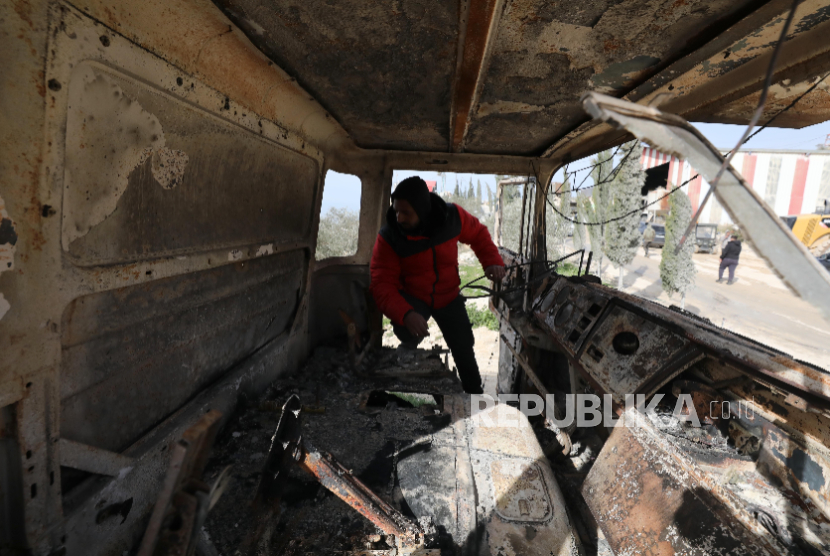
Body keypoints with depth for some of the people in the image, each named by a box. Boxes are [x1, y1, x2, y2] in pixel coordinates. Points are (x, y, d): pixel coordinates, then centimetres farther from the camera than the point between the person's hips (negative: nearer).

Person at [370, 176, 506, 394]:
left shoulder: (452, 216, -21)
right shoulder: (388, 237, -27)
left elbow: (478, 234, 0)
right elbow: (382, 284, -28)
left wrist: (492, 261, -15)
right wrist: (405, 313, -45)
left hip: (448, 296, 3)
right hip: (411, 297, -2)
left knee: (464, 348, 11)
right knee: (407, 333, -32)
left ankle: (475, 394, 39)